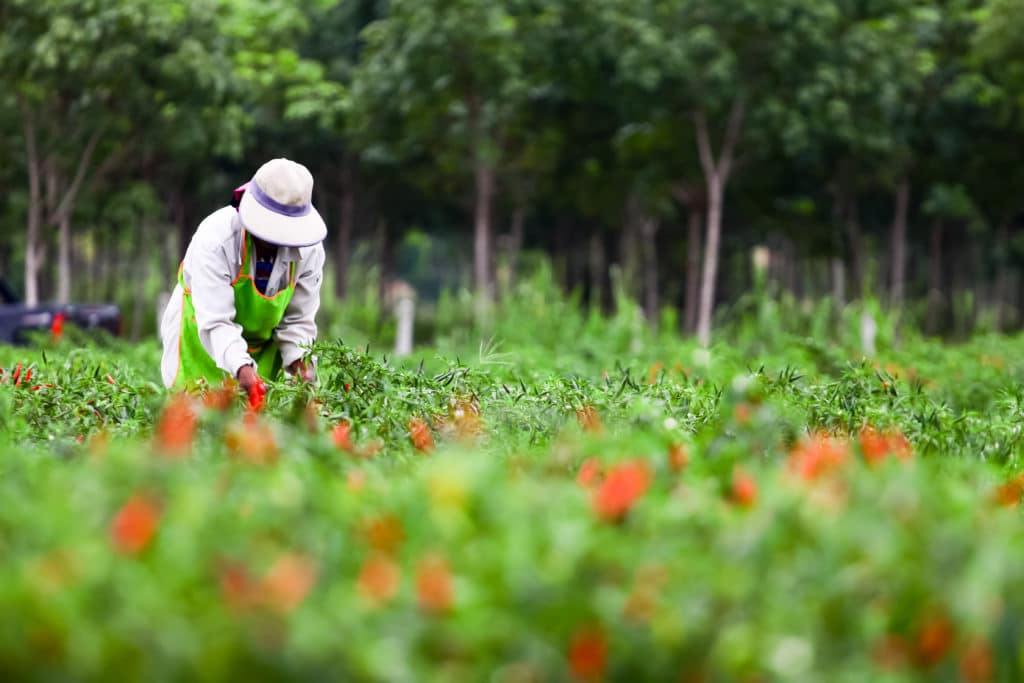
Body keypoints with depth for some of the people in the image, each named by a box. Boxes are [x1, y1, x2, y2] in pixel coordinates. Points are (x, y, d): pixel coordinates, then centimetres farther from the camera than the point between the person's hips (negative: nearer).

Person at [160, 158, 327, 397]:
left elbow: (297, 320, -11)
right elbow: (215, 322, -39)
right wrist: (241, 367, -54)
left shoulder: (310, 250, -19)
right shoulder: (215, 239, -34)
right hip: (201, 339, -3)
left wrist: (298, 360, -31)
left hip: (260, 346, 4)